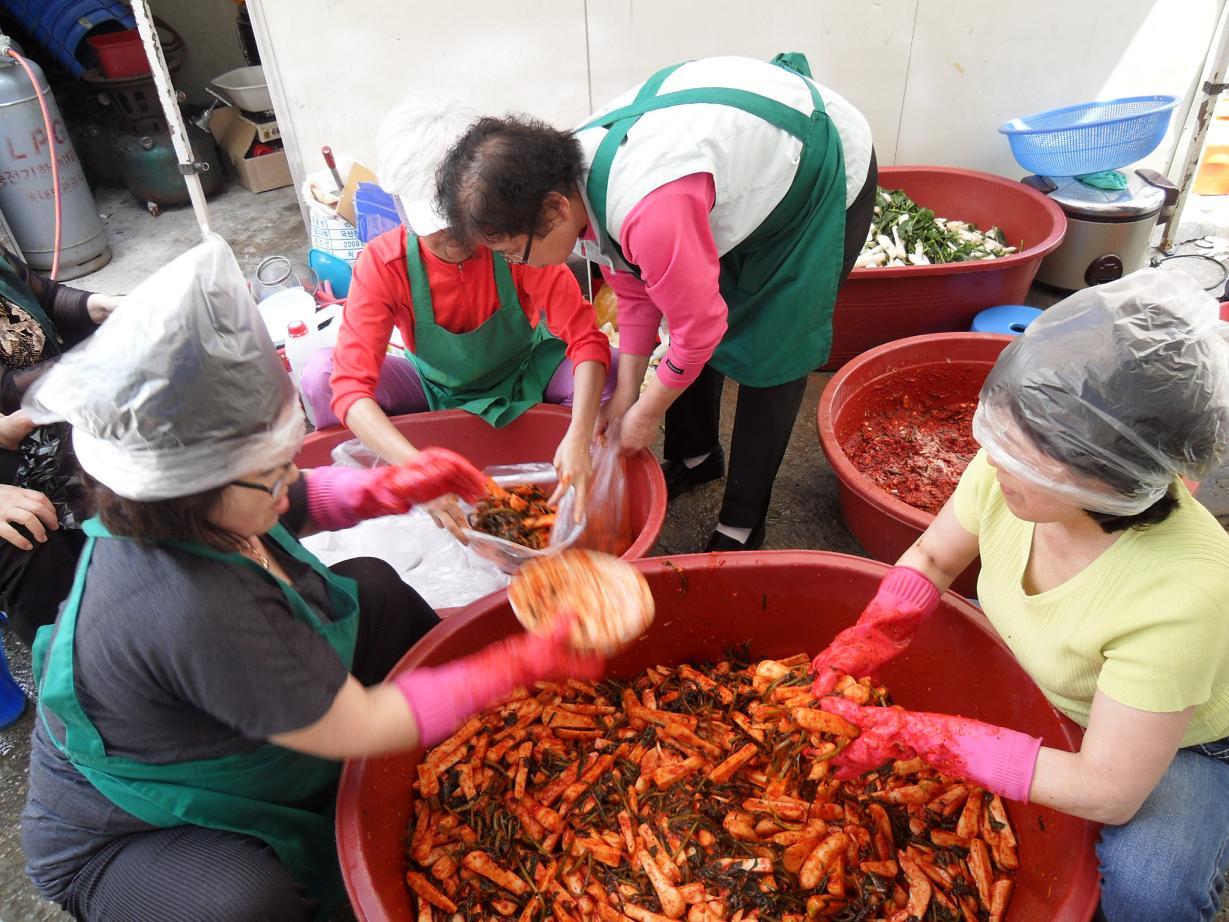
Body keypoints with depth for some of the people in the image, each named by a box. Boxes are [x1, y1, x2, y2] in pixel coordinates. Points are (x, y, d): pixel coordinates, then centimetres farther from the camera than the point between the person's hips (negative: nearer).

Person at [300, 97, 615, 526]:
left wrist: (577, 439, -48)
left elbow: (586, 339, -31)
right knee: (322, 373, -25)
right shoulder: (382, 264, -25)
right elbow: (350, 385, -33)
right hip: (435, 389, 1)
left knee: (607, 372, -30)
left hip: (523, 377, 0)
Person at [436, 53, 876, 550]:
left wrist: (646, 415, -14)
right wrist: (624, 396, -3)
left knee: (769, 356, -5)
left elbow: (700, 326, -29)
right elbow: (634, 293, -2)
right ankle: (695, 456, 33)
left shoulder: (651, 213, -43)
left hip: (826, 172, -8)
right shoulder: (573, 176, -13)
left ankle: (742, 525, 9)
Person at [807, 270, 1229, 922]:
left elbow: (1107, 793, -33)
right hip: (1046, 695, 5)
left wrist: (912, 737, -35)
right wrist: (859, 648, -24)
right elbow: (931, 559, -8)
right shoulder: (1012, 466, -28)